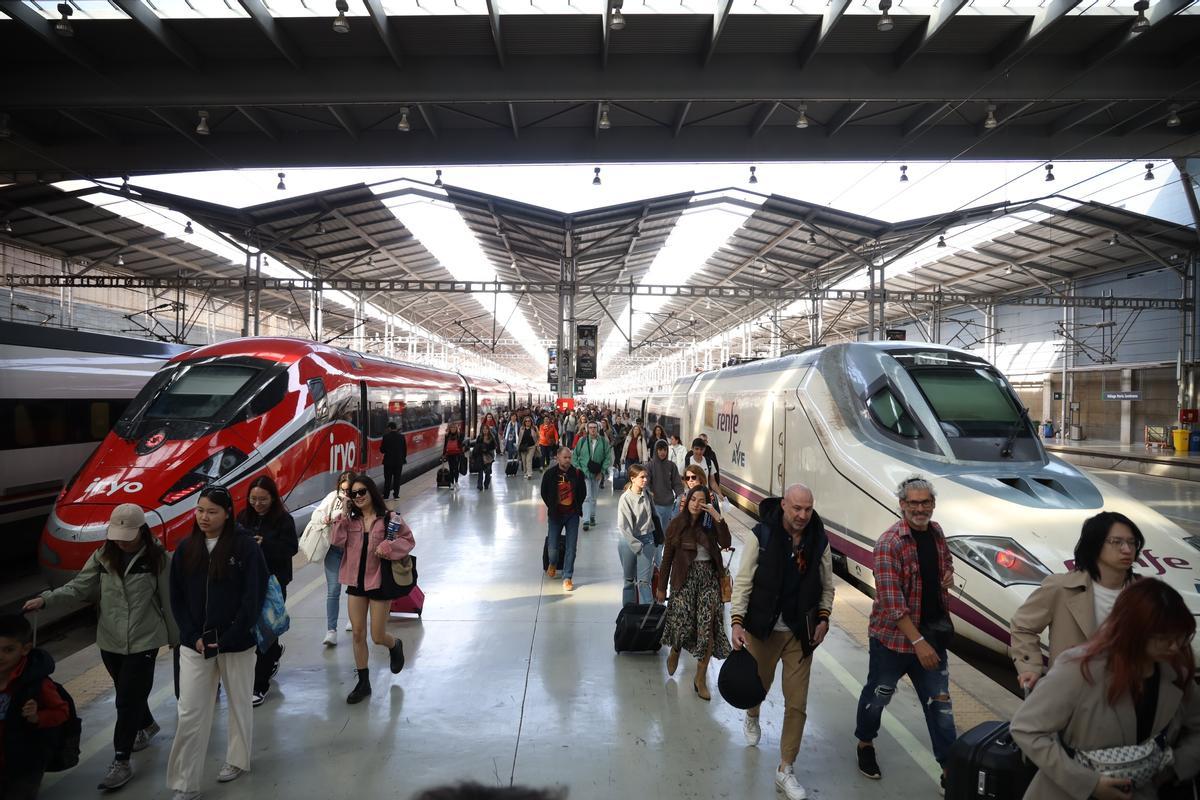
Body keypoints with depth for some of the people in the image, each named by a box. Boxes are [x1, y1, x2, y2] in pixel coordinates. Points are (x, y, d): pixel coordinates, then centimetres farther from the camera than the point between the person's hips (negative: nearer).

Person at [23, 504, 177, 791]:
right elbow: (79, 587, -5)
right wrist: (46, 600, -23)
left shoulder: (158, 559, -11)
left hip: (143, 641, -4)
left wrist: (175, 637, 0)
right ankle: (147, 725, 48)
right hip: (110, 641, 4)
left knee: (128, 700, -3)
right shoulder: (103, 557, -1)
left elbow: (168, 601, -6)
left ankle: (121, 762, 8)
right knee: (130, 693, 20)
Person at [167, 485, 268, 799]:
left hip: (237, 643, -3)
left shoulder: (246, 547, -11)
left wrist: (227, 639, -15)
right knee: (189, 713, 3)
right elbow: (176, 598, 5)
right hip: (194, 644, 3)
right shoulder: (186, 549, 2)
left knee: (239, 705, 15)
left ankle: (238, 760, 35)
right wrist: (193, 636, -6)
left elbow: (254, 598, -12)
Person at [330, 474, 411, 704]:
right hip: (356, 581, 4)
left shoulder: (389, 519, -9)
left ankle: (395, 645, 40)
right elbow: (337, 541, -9)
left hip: (380, 582, -4)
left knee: (378, 637, 2)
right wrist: (343, 516, -15)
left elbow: (408, 540, -3)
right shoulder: (350, 519, 3)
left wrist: (389, 547, -19)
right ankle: (363, 682, 22)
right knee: (358, 634, 7)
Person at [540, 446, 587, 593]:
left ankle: (567, 578, 9)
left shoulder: (577, 474, -5)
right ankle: (553, 564, 36)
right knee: (552, 547, 1)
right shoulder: (550, 474, -7)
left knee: (571, 547, -1)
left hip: (572, 515, 1)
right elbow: (544, 493, 6)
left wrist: (577, 507, 5)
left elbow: (583, 493, 8)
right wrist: (552, 508, 4)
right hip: (555, 514, 0)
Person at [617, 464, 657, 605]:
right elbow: (623, 527, -16)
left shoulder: (647, 494, -1)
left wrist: (654, 539, 11)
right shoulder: (625, 498, -15)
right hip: (629, 541, -2)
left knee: (644, 580, -5)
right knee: (630, 579, 12)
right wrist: (637, 545, -19)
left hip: (647, 540, 2)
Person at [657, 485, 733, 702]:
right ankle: (675, 652, 34)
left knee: (708, 626, -7)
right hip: (684, 578, -1)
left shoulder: (710, 524, 3)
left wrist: (718, 518, -20)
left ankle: (700, 678, 8)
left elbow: (726, 544, -13)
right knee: (683, 622, -4)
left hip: (708, 578, 1)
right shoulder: (677, 524, -1)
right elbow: (667, 556, 3)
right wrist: (662, 587, 5)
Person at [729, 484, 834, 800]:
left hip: (800, 633, 2)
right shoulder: (762, 536, -15)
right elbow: (743, 581, -12)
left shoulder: (819, 541, -5)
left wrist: (823, 617, -5)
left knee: (797, 703, 2)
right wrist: (737, 622, -18)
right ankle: (752, 718, 56)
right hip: (763, 629, -2)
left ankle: (785, 770, 18)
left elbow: (827, 586, 8)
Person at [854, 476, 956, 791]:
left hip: (932, 635, 6)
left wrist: (948, 574, 0)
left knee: (939, 703, 10)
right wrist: (918, 642, -24)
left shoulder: (935, 531, 2)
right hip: (894, 637, -5)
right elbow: (891, 601, -23)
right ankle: (865, 745, 38)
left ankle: (950, 770, 21)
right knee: (878, 696, 14)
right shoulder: (890, 543, -21)